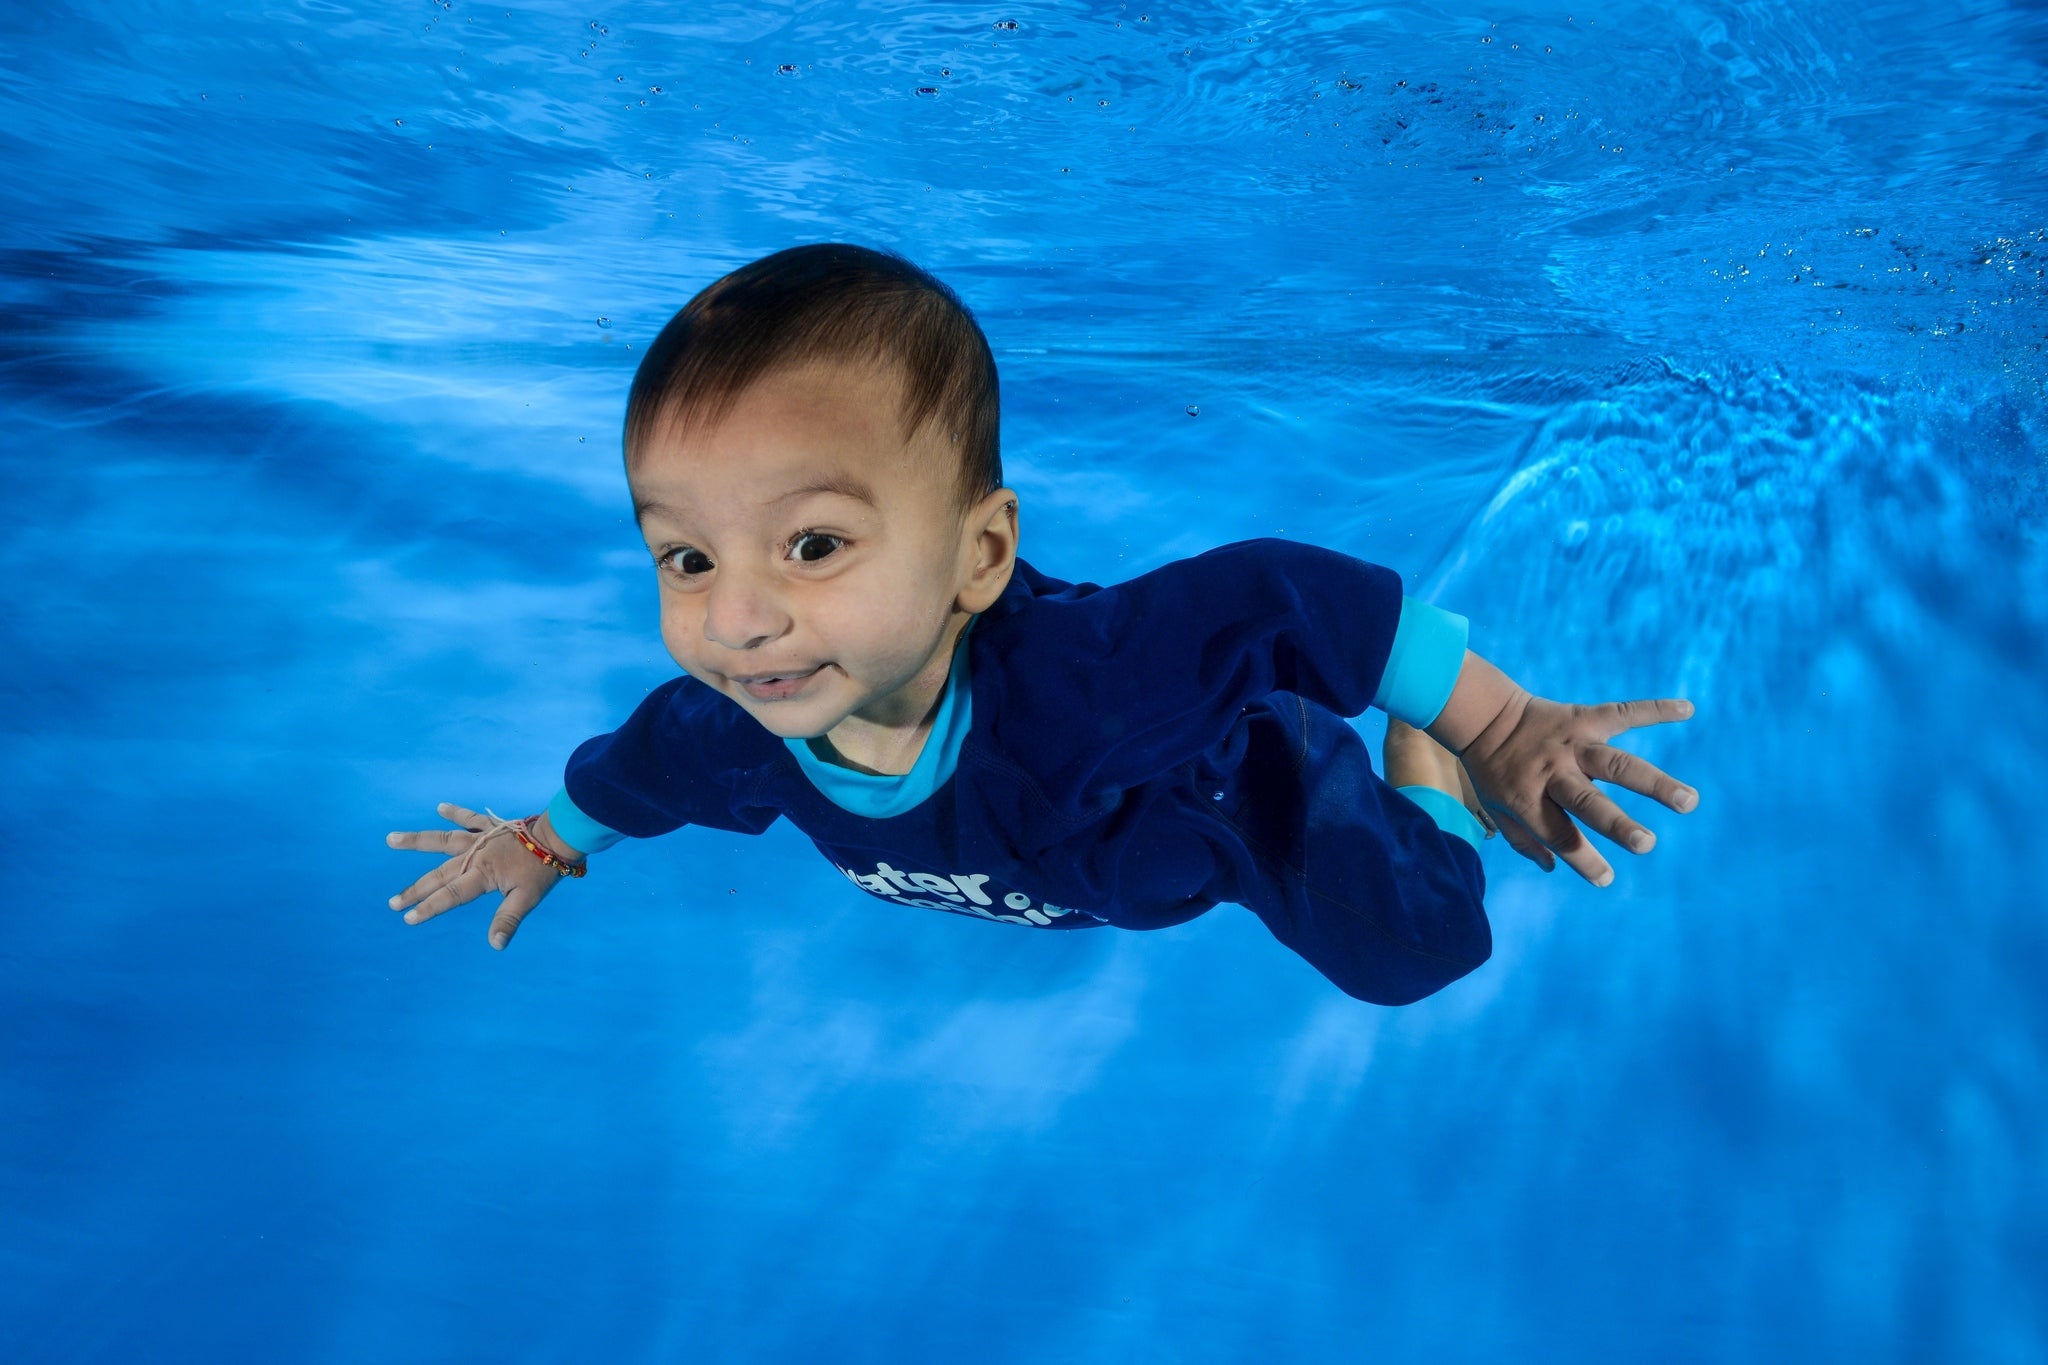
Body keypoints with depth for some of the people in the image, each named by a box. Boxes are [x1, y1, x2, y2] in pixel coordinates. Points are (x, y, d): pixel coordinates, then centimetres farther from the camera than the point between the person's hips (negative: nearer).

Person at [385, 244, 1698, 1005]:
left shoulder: (1078, 671, -52)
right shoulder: (725, 733, -33)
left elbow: (1284, 595, -42)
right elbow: (628, 770, -9)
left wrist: (1496, 727, -36)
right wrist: (549, 843, 11)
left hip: (1222, 789, -5)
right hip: (1065, 854, 5)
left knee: (1402, 952, -14)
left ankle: (1422, 774, 16)